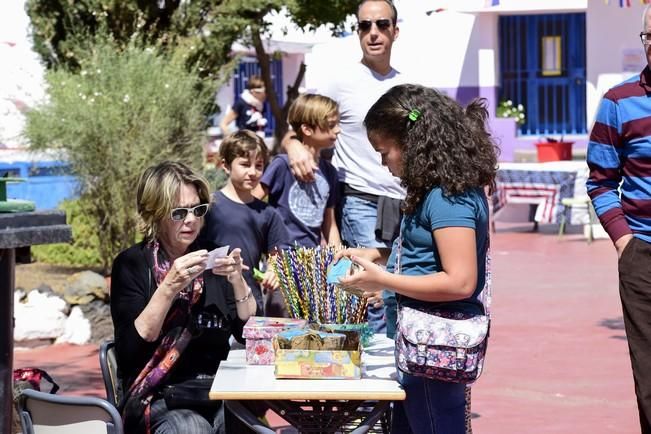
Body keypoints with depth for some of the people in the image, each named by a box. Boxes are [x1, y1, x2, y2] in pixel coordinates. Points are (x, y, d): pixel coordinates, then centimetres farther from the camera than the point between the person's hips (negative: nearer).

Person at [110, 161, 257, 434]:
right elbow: (131, 349, -11)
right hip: (157, 395, -3)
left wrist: (238, 282, -8)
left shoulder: (211, 260, 12)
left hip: (217, 390, 4)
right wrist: (168, 288, -20)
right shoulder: (132, 264, 0)